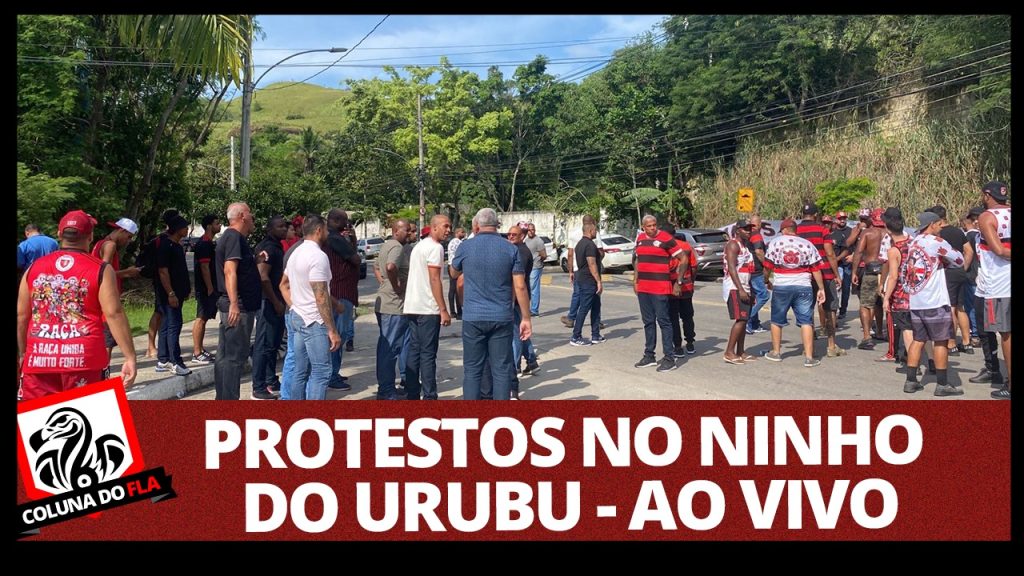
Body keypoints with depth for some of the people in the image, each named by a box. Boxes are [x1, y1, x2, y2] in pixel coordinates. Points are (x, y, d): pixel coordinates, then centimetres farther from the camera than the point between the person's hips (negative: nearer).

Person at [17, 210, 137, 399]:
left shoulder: (34, 268, 9)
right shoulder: (100, 270, -3)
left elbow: (21, 316, 14)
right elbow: (114, 314, -10)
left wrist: (22, 353, 26)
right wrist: (130, 357, -9)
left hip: (39, 358, 3)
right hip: (84, 360, -3)